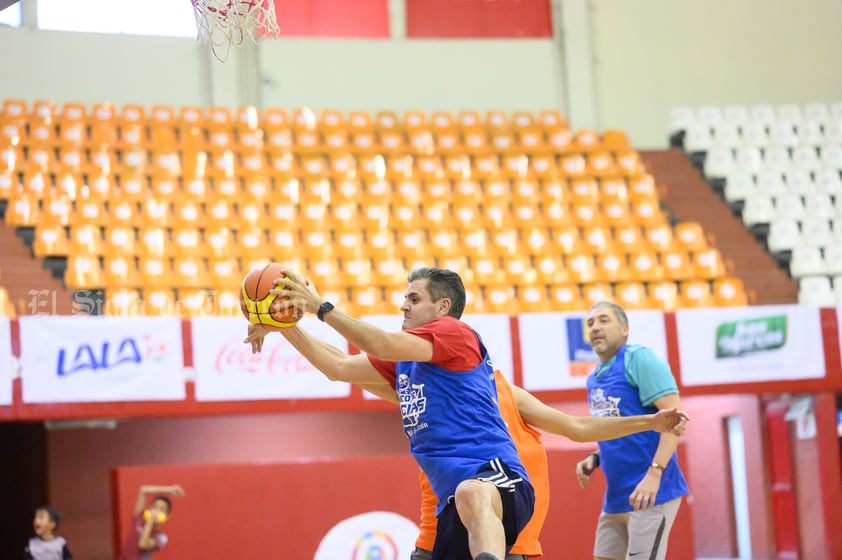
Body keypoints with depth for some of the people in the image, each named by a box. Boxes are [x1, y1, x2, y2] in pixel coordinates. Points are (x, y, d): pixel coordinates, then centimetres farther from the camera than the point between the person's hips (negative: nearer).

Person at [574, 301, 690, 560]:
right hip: (615, 498, 8)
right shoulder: (594, 379, 15)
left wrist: (654, 472, -25)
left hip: (651, 493, -8)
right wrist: (594, 459, 7)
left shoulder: (638, 358, -8)